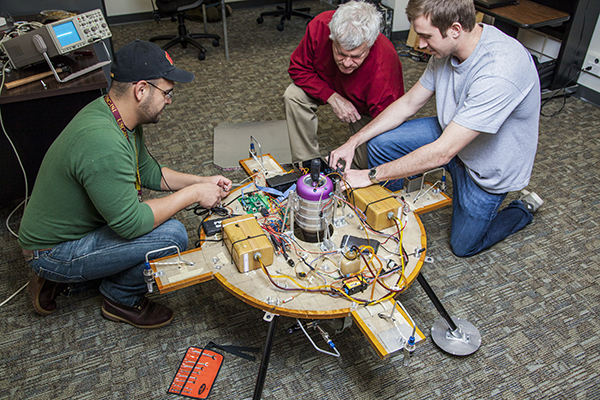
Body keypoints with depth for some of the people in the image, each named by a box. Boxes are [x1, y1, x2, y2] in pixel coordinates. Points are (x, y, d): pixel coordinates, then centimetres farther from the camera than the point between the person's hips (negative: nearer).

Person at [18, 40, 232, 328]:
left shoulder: (110, 112, -3)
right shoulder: (103, 144, -35)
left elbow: (147, 170, 10)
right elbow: (131, 224, -30)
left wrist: (201, 182, -1)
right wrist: (193, 194, -21)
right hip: (53, 253, -10)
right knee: (171, 236, -24)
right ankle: (122, 300, 6)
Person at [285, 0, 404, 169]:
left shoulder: (383, 73, -43)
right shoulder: (319, 26, -33)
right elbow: (298, 68, -18)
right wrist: (332, 97, -30)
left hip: (364, 109, -3)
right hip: (327, 86, 3)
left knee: (370, 165, -12)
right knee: (294, 95, -24)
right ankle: (308, 162, -9)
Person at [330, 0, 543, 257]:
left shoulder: (500, 72, -39)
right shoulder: (449, 49, -15)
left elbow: (442, 152, -38)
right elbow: (408, 104, -3)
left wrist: (371, 175, -32)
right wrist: (354, 141, -10)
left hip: (489, 166, -6)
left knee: (464, 246, 11)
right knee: (379, 144, -9)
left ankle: (524, 209, 35)